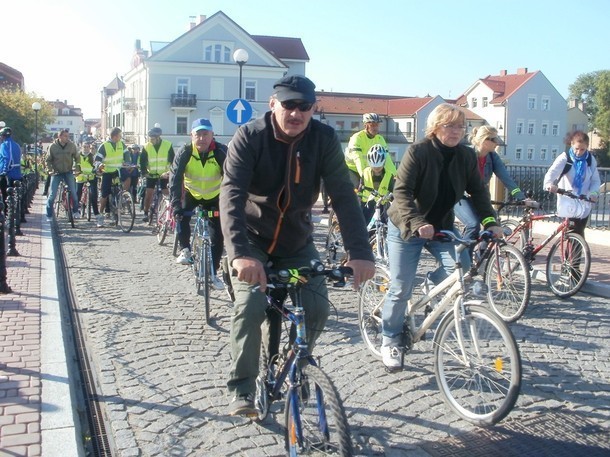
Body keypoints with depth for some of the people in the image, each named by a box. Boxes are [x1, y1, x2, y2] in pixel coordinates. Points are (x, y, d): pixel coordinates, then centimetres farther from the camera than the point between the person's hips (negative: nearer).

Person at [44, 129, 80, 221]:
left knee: (73, 192, -6)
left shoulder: (72, 145, -6)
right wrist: (50, 170, -10)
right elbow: (48, 160, 1)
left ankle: (76, 211, 15)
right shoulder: (53, 146, -9)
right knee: (52, 194, -4)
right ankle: (49, 216, 6)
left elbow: (77, 158, 7)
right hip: (56, 173, -1)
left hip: (68, 172, 1)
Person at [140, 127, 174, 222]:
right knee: (149, 193, -3)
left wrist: (170, 171, -16)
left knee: (167, 194, -3)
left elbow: (172, 160, -5)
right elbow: (142, 161, -1)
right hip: (151, 174, 1)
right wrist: (144, 172, -12)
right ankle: (146, 213, 8)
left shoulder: (168, 145, -10)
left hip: (164, 174, -1)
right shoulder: (146, 147, -6)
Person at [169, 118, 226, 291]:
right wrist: (175, 204, -37)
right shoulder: (185, 152, -22)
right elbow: (175, 178, -26)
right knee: (181, 216, -24)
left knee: (218, 234, -6)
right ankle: (185, 250, 0)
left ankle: (213, 273, 7)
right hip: (191, 193, 1)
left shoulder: (221, 152, -24)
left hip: (214, 196, -1)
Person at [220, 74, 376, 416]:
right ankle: (242, 389, -1)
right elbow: (232, 195, -30)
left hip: (297, 242, 3)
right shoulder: (249, 137, -19)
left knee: (318, 308, -10)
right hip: (253, 240, -2)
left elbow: (344, 195, -19)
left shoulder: (324, 139, -13)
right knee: (250, 306, -20)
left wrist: (361, 253, -31)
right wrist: (240, 253, -45)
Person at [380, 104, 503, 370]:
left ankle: (432, 284, 11)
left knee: (461, 265, -22)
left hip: (442, 226, 4)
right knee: (400, 289, -3)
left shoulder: (466, 156, -4)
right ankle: (390, 340, 17)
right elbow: (401, 192, -26)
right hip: (407, 227, -4)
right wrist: (418, 224, -40)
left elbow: (478, 191, 2)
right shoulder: (417, 152, -19)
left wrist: (490, 222, -12)